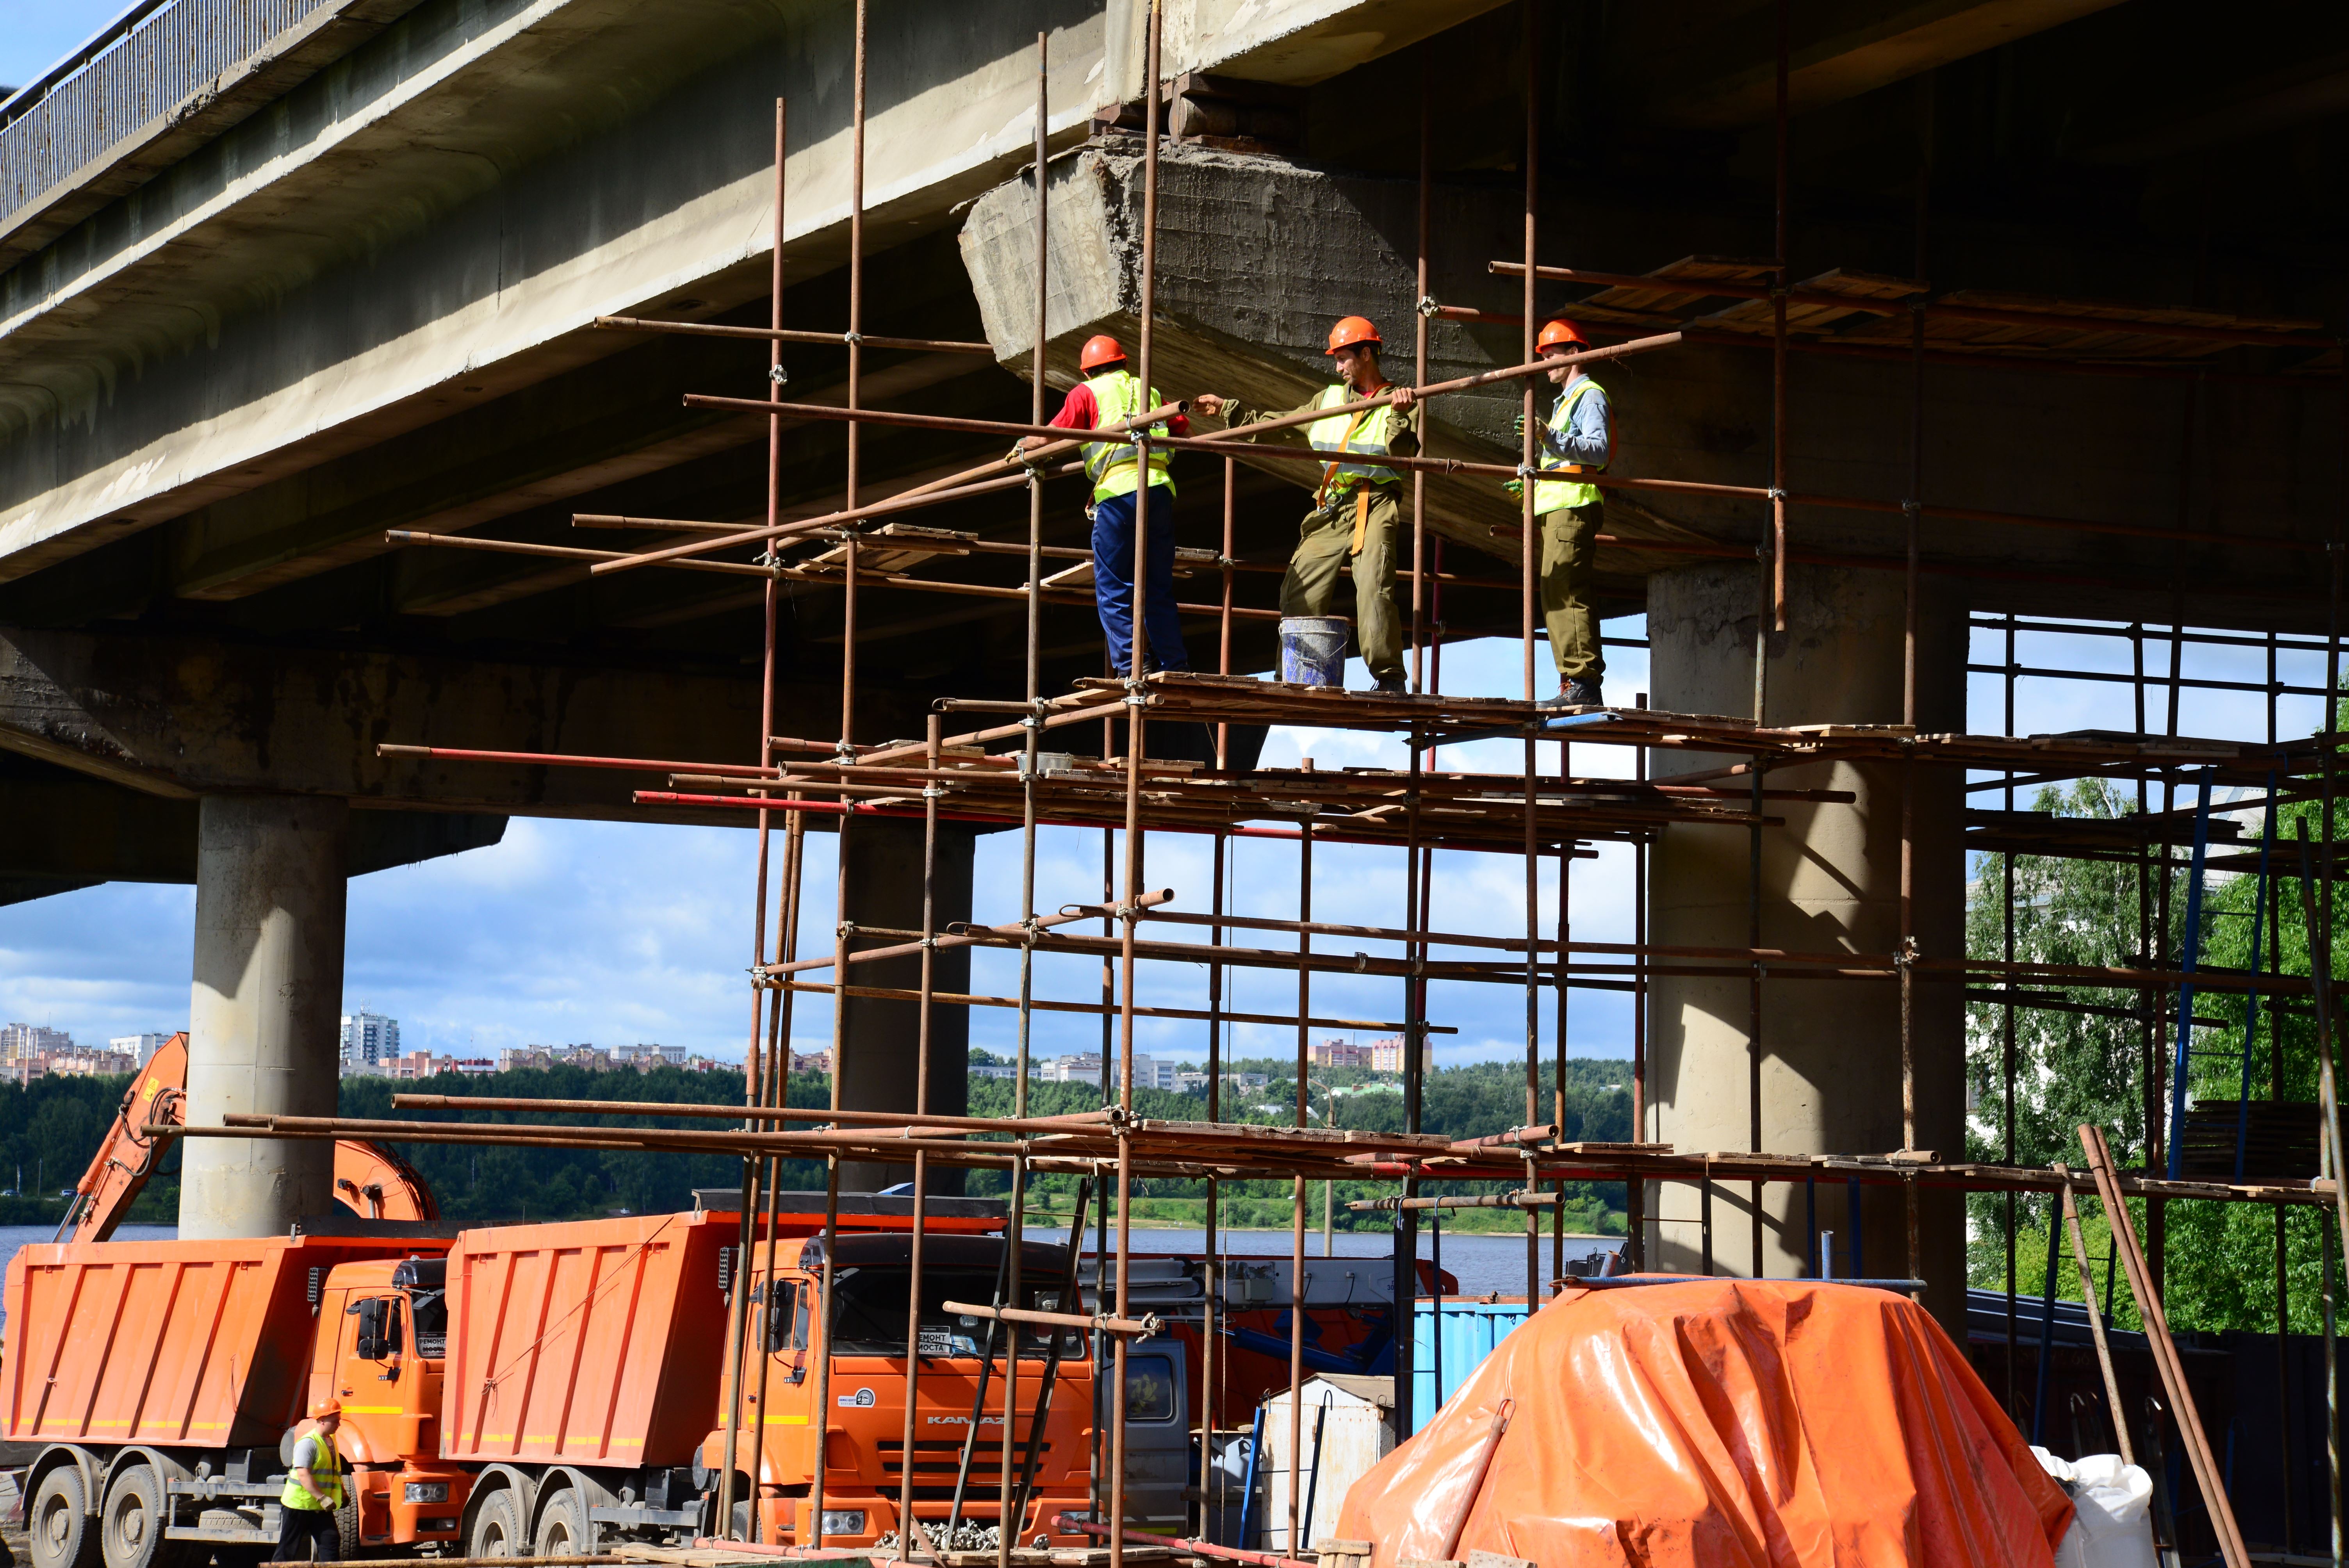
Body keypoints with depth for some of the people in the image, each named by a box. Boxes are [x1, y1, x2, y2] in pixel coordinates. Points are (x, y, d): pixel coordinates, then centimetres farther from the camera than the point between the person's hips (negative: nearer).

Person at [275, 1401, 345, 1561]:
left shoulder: (331, 1441, 11)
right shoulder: (308, 1443, -18)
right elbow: (303, 1475, -27)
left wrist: (342, 1493, 20)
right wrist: (323, 1498, -31)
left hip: (320, 1509, 8)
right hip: (298, 1505, -8)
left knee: (331, 1541, -5)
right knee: (288, 1549, 0)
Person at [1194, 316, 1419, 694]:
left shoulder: (1400, 402, 4)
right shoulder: (1330, 399, 19)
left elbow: (1401, 453, -10)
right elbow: (1278, 423, 25)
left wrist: (1400, 416, -26)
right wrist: (1227, 408, 23)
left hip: (1376, 505, -6)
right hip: (1331, 507, 6)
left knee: (1373, 586, -23)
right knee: (1300, 592, 1)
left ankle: (1390, 678, -21)